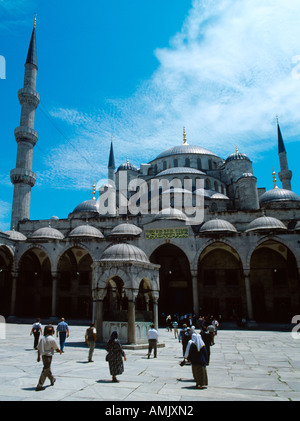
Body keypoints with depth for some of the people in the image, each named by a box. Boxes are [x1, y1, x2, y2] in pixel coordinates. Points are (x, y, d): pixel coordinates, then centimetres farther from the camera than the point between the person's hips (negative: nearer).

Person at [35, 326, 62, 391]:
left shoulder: (42, 338, 2)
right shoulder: (52, 339, -14)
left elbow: (39, 348, 5)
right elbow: (56, 349, -6)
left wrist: (38, 356, 15)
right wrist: (60, 351, 15)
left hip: (43, 356, 7)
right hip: (48, 356, -7)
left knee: (48, 368, 23)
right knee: (45, 371, 0)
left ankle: (52, 380, 43)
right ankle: (39, 386, -2)